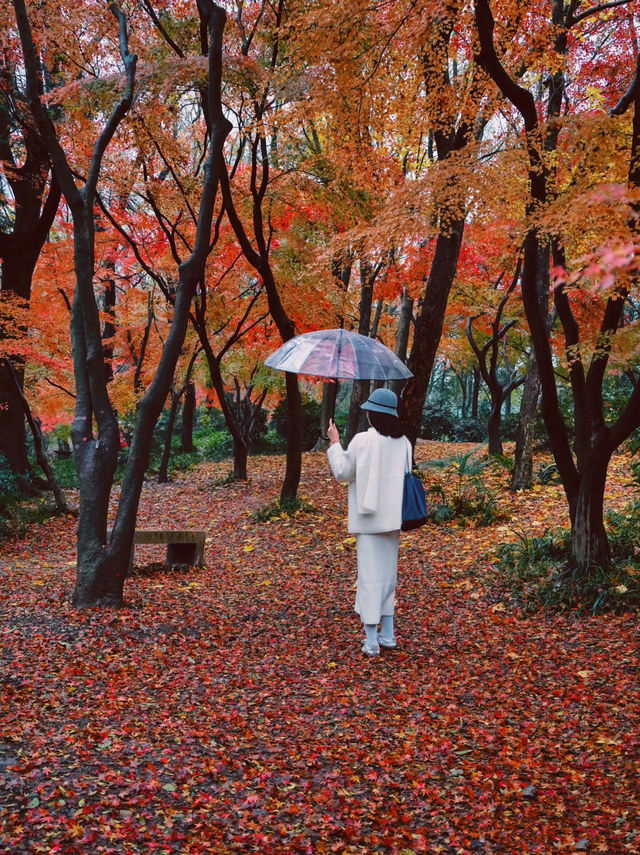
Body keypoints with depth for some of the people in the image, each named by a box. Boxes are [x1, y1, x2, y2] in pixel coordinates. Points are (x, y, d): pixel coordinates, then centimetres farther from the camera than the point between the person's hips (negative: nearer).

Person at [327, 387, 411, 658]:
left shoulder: (363, 440, -14)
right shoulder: (403, 442, 1)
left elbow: (342, 472, -4)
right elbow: (405, 476, 10)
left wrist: (334, 442, 6)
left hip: (369, 517, -5)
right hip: (393, 517, 5)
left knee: (369, 576, -1)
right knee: (388, 574, 16)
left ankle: (371, 640, 1)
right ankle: (388, 634, 24)